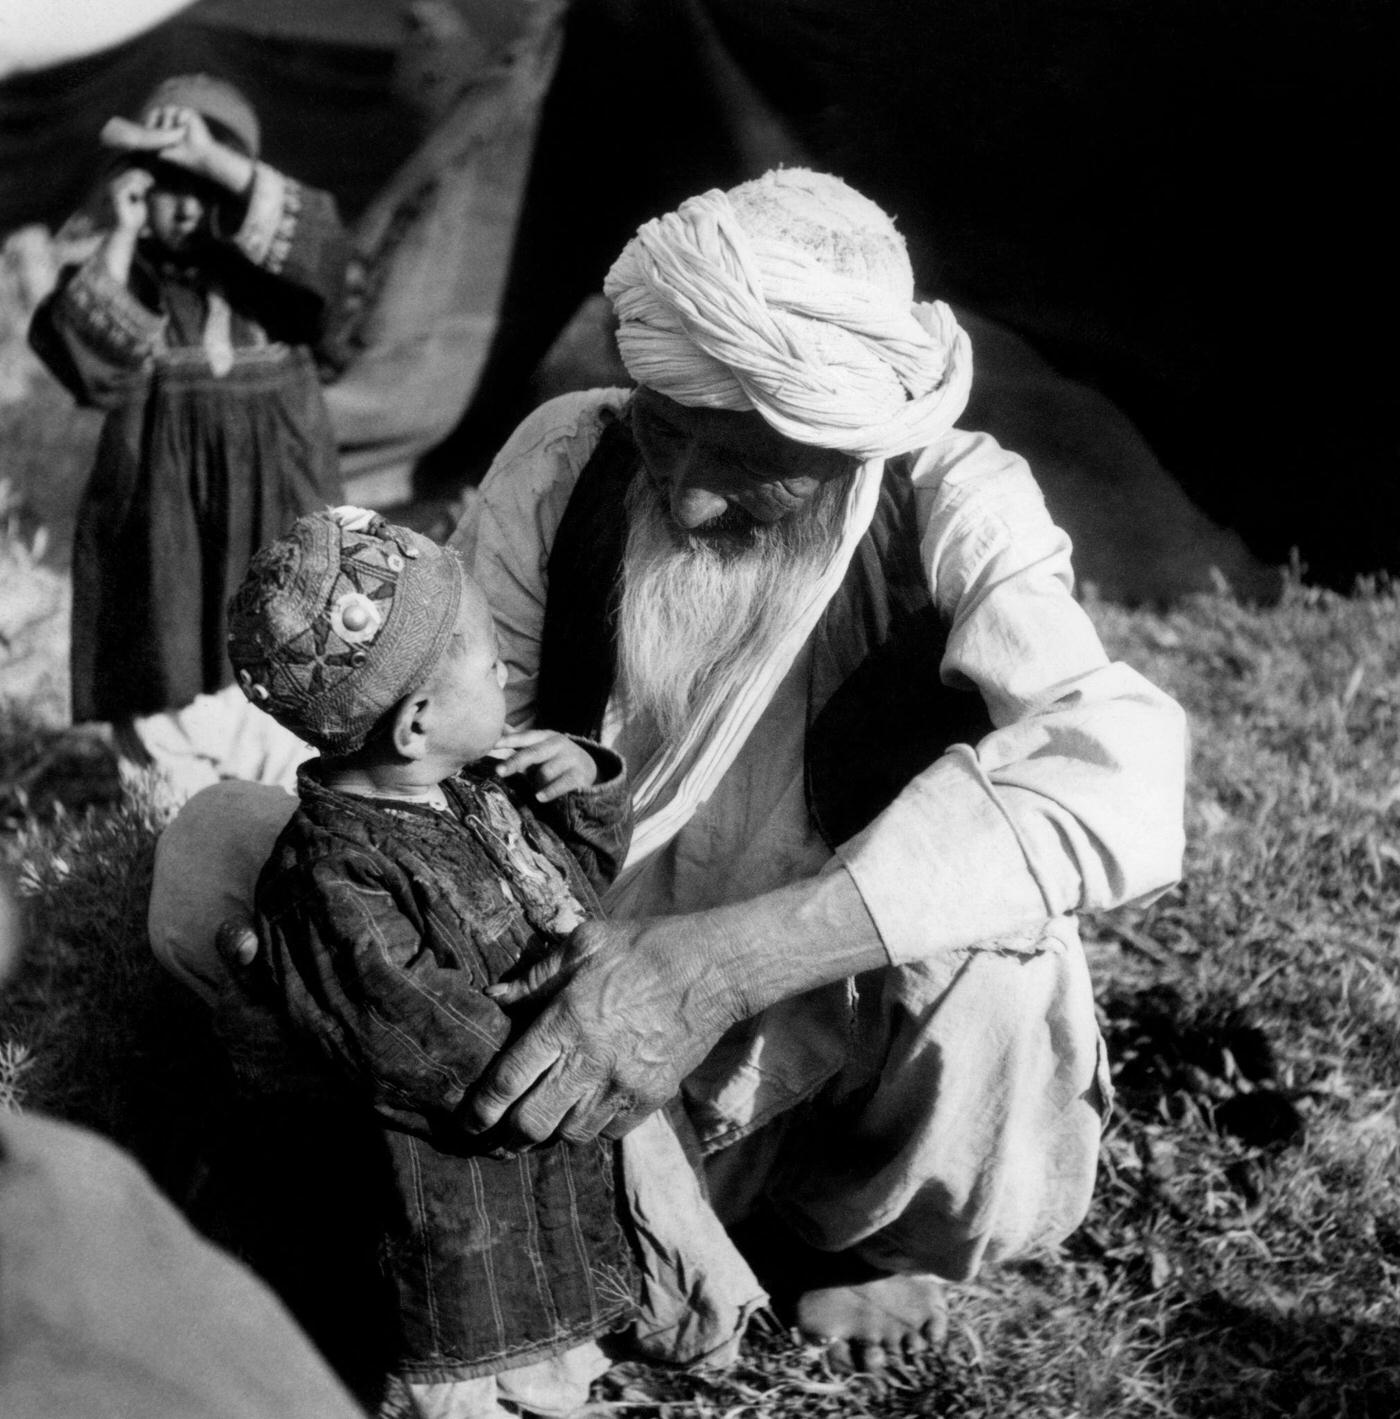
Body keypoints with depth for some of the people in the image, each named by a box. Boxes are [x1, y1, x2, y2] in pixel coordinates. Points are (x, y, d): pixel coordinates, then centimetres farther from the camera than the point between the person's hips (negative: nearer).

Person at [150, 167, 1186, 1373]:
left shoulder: (956, 507, -22)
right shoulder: (562, 461, -14)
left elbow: (1120, 777, -40)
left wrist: (719, 963, -46)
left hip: (837, 1008, -2)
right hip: (577, 962, 2)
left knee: (999, 940, -35)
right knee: (208, 855, -12)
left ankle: (882, 1236, 1)